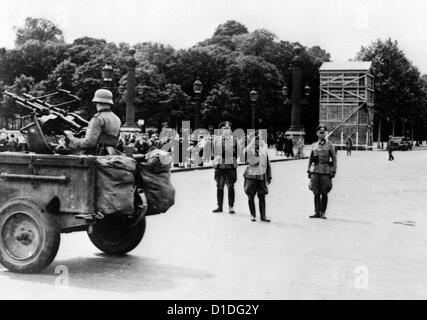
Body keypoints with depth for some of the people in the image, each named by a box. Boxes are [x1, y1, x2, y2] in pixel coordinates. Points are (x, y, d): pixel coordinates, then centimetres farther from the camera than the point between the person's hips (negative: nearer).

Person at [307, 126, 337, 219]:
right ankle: (317, 212, 6)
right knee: (316, 193, 1)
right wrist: (309, 171, 10)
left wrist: (333, 171, -5)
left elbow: (334, 159, 2)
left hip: (325, 171, -3)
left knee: (324, 193, 0)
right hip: (315, 171, 3)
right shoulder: (314, 146, 12)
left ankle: (323, 213, 6)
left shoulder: (329, 145, 3)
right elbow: (310, 159, 16)